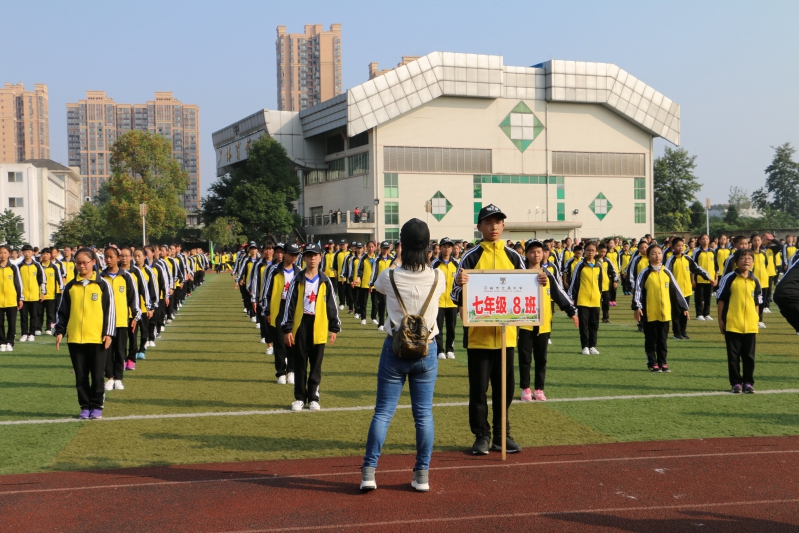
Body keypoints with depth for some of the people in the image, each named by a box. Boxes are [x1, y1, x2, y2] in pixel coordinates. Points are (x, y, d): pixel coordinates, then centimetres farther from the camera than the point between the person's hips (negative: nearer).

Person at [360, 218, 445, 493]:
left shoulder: (390, 277, -10)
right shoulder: (437, 278, -7)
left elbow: (376, 287, 12)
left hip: (395, 348, -1)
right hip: (426, 349, 1)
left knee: (383, 411, 5)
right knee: (424, 413, 7)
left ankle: (369, 472, 3)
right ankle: (422, 475, 11)